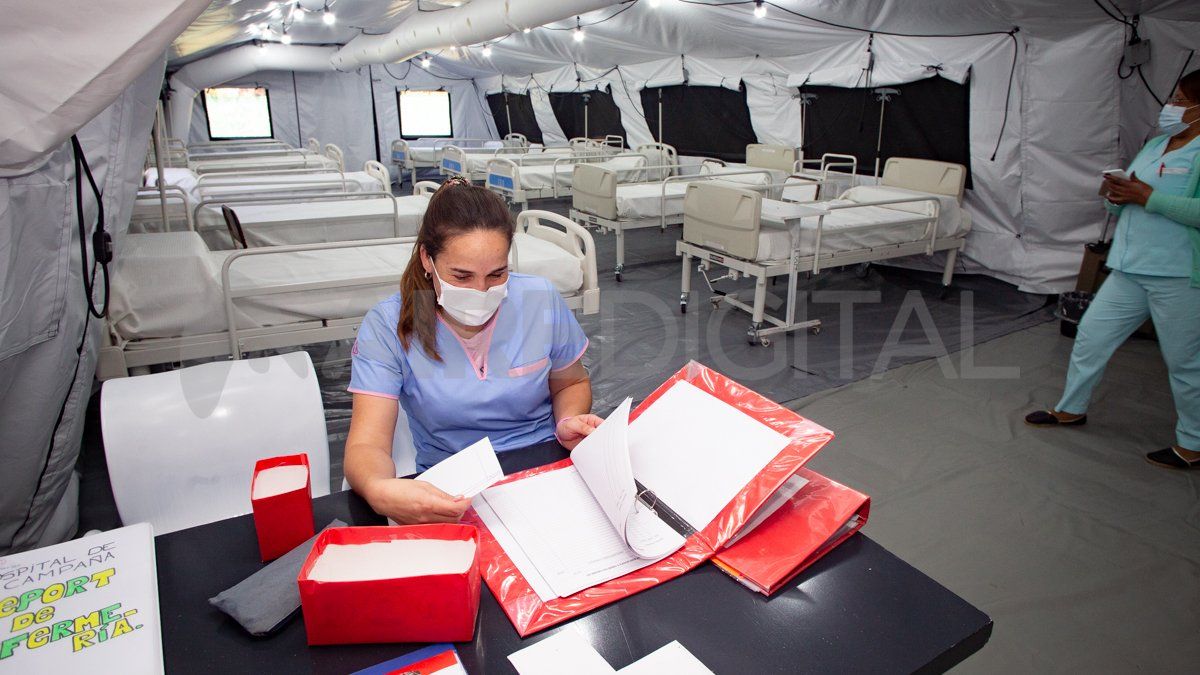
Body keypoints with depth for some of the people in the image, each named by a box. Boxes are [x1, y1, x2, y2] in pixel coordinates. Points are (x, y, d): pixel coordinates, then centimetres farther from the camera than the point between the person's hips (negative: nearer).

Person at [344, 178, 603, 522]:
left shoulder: (541, 299, -8)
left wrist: (568, 423, -14)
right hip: (447, 490, 0)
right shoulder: (387, 326, -12)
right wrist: (379, 490, -42)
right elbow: (367, 444, -18)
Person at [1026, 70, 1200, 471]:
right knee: (1091, 335, 12)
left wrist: (1149, 197, -21)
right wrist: (1115, 195, -3)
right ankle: (1071, 410, 29)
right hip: (1130, 270, 8)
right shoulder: (1153, 145, 15)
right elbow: (1127, 205, 19)